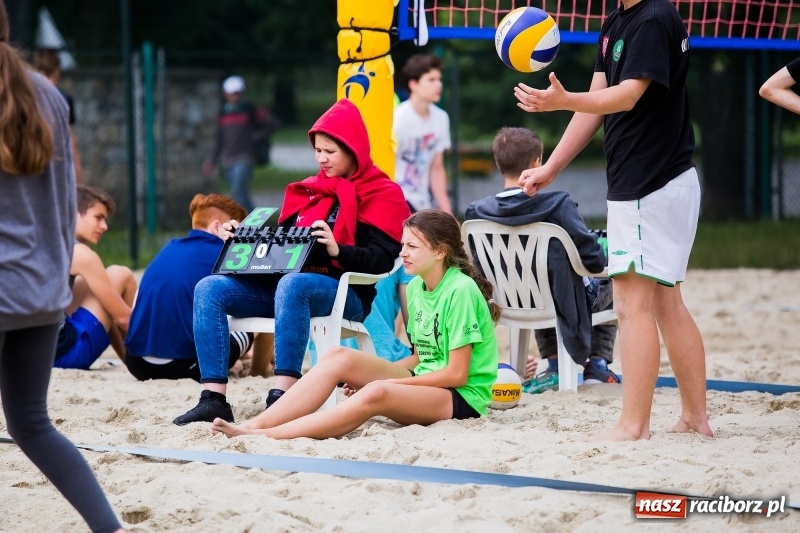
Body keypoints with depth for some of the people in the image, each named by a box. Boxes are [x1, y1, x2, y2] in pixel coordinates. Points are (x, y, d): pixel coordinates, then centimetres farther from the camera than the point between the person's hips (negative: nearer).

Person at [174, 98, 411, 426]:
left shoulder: (382, 194, 3)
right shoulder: (310, 190, 23)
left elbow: (381, 261, -10)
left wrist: (337, 250, -27)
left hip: (344, 293, -7)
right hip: (288, 284, 7)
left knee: (291, 284, -41)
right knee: (210, 288, -13)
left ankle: (281, 398, -48)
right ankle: (214, 399, -24)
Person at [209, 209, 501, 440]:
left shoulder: (460, 291, -15)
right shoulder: (416, 287, 11)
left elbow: (456, 374, -16)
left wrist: (384, 381, -15)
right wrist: (369, 374, 1)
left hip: (463, 398, -9)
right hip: (424, 382, 9)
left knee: (375, 395, -35)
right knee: (339, 357, -11)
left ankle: (263, 436, -40)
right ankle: (256, 424, -22)